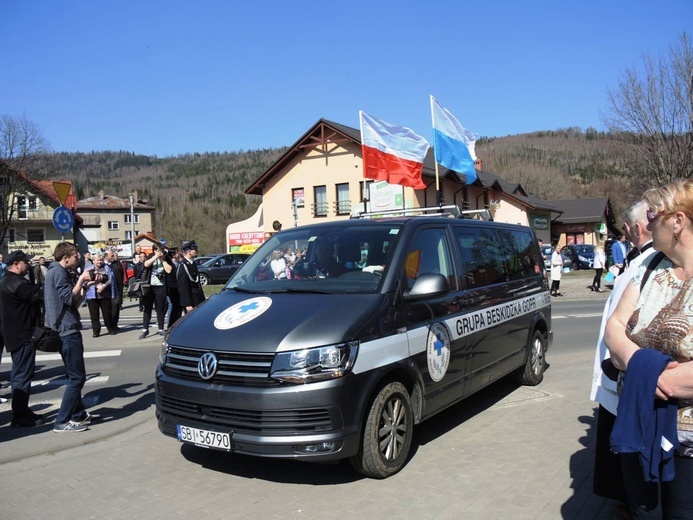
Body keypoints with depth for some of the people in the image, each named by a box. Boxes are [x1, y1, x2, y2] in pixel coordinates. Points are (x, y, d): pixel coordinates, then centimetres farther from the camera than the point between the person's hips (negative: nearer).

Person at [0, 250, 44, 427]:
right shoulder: (17, 283, -20)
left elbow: (31, 296, 16)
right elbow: (40, 296, -25)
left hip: (16, 334, 11)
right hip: (23, 335, -11)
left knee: (20, 374, 17)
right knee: (23, 375, -6)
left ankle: (22, 411, 25)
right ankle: (20, 416, -1)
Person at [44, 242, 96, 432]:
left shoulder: (60, 272, 18)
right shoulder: (58, 272, -12)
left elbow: (75, 303, 17)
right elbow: (69, 298, -23)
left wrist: (86, 286, 9)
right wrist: (80, 280, -13)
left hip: (66, 331, 11)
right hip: (68, 331, -11)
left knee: (75, 376, 18)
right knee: (77, 377, -7)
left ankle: (78, 414, 27)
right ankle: (62, 421, -4)